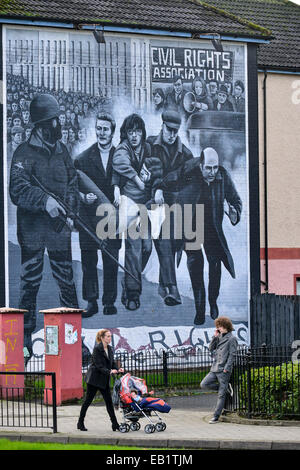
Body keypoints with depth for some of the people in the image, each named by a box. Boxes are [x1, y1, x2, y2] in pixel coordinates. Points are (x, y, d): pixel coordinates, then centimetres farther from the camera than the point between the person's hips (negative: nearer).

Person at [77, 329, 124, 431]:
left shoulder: (110, 349, 9)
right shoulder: (97, 349, -15)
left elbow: (113, 362, 9)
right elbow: (98, 366, -20)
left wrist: (118, 369, -12)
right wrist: (109, 371, -32)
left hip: (104, 380, 7)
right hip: (94, 379, -7)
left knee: (109, 401, 4)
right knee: (88, 401, 1)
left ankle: (115, 424, 4)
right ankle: (80, 423, 11)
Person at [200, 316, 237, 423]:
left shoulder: (231, 339, -7)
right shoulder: (220, 337, 15)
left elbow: (232, 355, -11)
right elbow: (211, 348, 14)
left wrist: (227, 368, -17)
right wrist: (215, 336, 3)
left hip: (224, 370, -8)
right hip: (215, 368, 8)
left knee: (221, 395, -2)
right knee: (204, 384, -3)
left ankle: (216, 417, 2)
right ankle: (226, 387, 12)